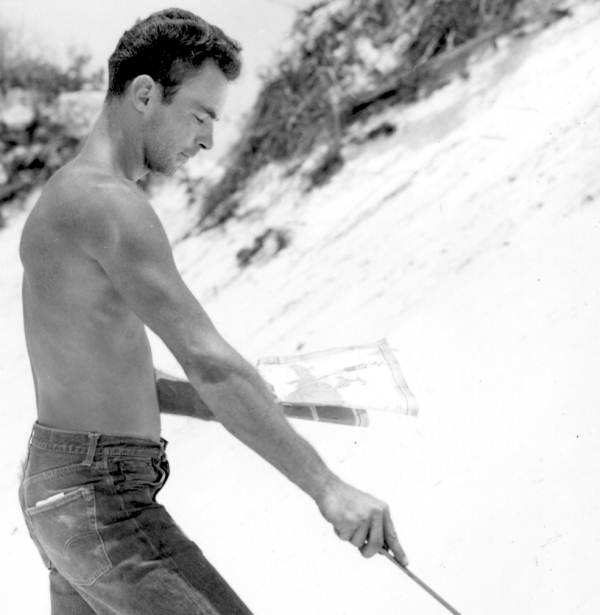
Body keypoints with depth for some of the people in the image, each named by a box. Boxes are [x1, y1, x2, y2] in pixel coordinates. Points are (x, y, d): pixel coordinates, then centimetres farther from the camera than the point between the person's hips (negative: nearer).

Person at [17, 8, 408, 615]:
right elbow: (208, 364, -28)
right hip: (101, 506, -11)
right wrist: (327, 486, -30)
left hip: (55, 489, 11)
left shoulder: (66, 193, 15)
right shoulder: (112, 204, -19)